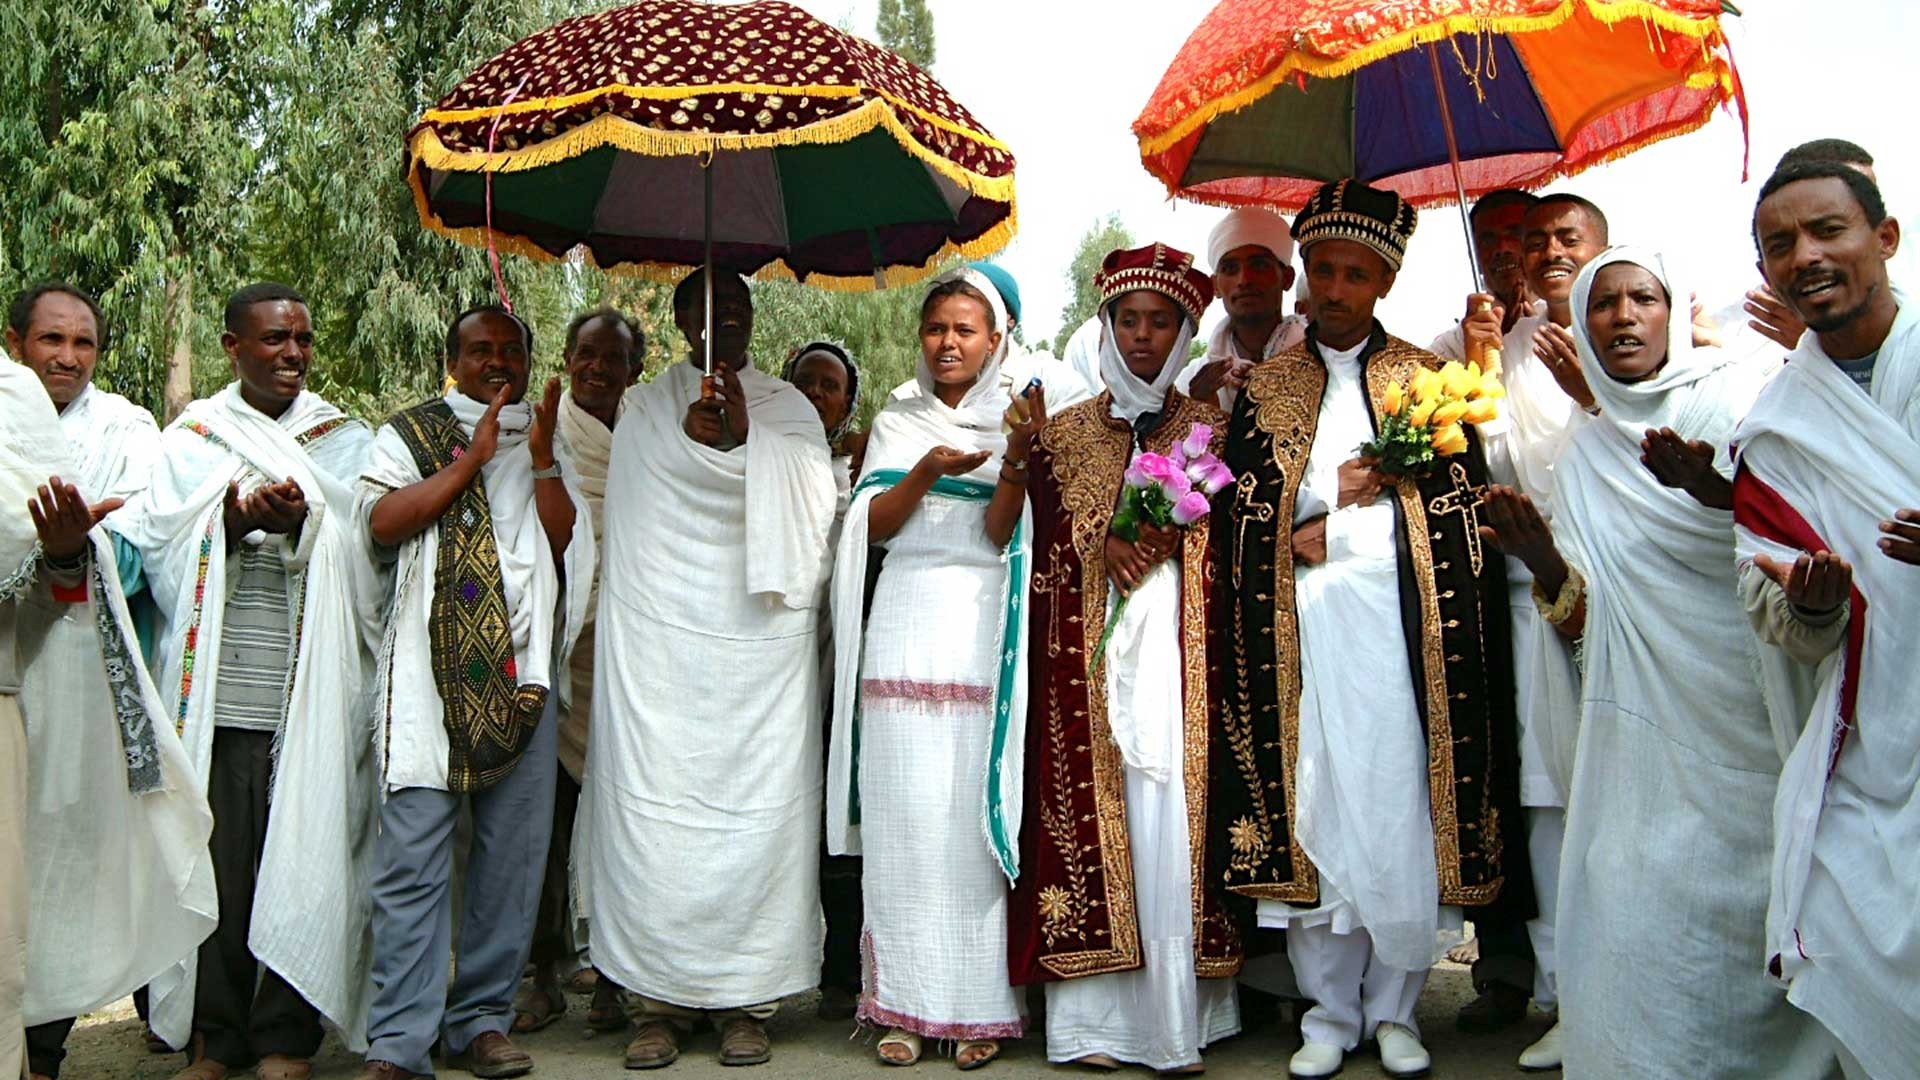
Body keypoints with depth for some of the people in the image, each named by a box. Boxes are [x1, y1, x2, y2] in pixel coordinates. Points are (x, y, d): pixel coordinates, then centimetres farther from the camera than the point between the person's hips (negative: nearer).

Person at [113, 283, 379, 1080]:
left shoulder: (343, 440, 12)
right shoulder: (190, 438, 14)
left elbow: (361, 557, 2)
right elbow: (156, 546, 4)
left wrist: (301, 521, -16)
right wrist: (228, 521, -13)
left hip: (308, 692, 0)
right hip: (214, 691, 1)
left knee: (300, 857, -1)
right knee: (216, 859, 2)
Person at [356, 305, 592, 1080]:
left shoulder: (549, 443, 19)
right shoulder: (408, 433, 14)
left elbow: (568, 543, 5)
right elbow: (382, 521, -3)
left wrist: (541, 457, -5)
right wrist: (472, 459, -4)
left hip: (522, 672, 3)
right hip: (430, 668, -2)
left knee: (513, 854, 3)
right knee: (413, 855, -8)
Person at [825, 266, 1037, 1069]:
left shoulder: (1012, 420, 9)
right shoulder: (898, 423, 16)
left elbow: (1001, 532, -3)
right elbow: (875, 524, 3)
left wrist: (1017, 457, -20)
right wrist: (926, 470, -14)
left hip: (984, 635, -2)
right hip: (906, 630, 2)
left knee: (976, 815, -4)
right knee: (905, 815, -1)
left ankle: (979, 1008, 5)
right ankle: (905, 1002, 7)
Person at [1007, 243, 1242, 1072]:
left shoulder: (1210, 430, 11)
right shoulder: (1065, 435, 13)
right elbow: (1048, 551, 7)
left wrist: (1169, 534, -12)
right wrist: (1108, 546, -10)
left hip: (1182, 646, -1)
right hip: (1092, 654, 1)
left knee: (1175, 818, -5)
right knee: (1095, 814, -3)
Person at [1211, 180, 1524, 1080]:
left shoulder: (1426, 379, 11)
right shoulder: (1264, 386, 12)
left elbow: (1463, 498, 4)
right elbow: (1237, 508, 6)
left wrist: (1376, 481, -9)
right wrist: (1309, 527, -9)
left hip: (1401, 616, 0)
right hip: (1299, 623, 1)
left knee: (1403, 804, 0)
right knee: (1313, 806, 1)